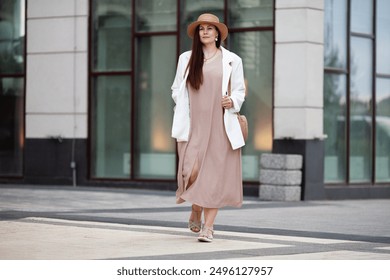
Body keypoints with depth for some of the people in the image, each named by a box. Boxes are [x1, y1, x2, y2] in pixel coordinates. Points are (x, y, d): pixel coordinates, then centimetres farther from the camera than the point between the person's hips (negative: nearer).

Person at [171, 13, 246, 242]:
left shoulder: (232, 60, 6)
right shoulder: (186, 59, 12)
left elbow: (240, 90, 9)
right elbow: (176, 88, 16)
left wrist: (233, 101, -11)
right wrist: (182, 105, -1)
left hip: (220, 125, -1)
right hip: (193, 125, 1)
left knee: (214, 174, -3)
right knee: (192, 170, -10)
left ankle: (208, 226, 2)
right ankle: (196, 212, 20)